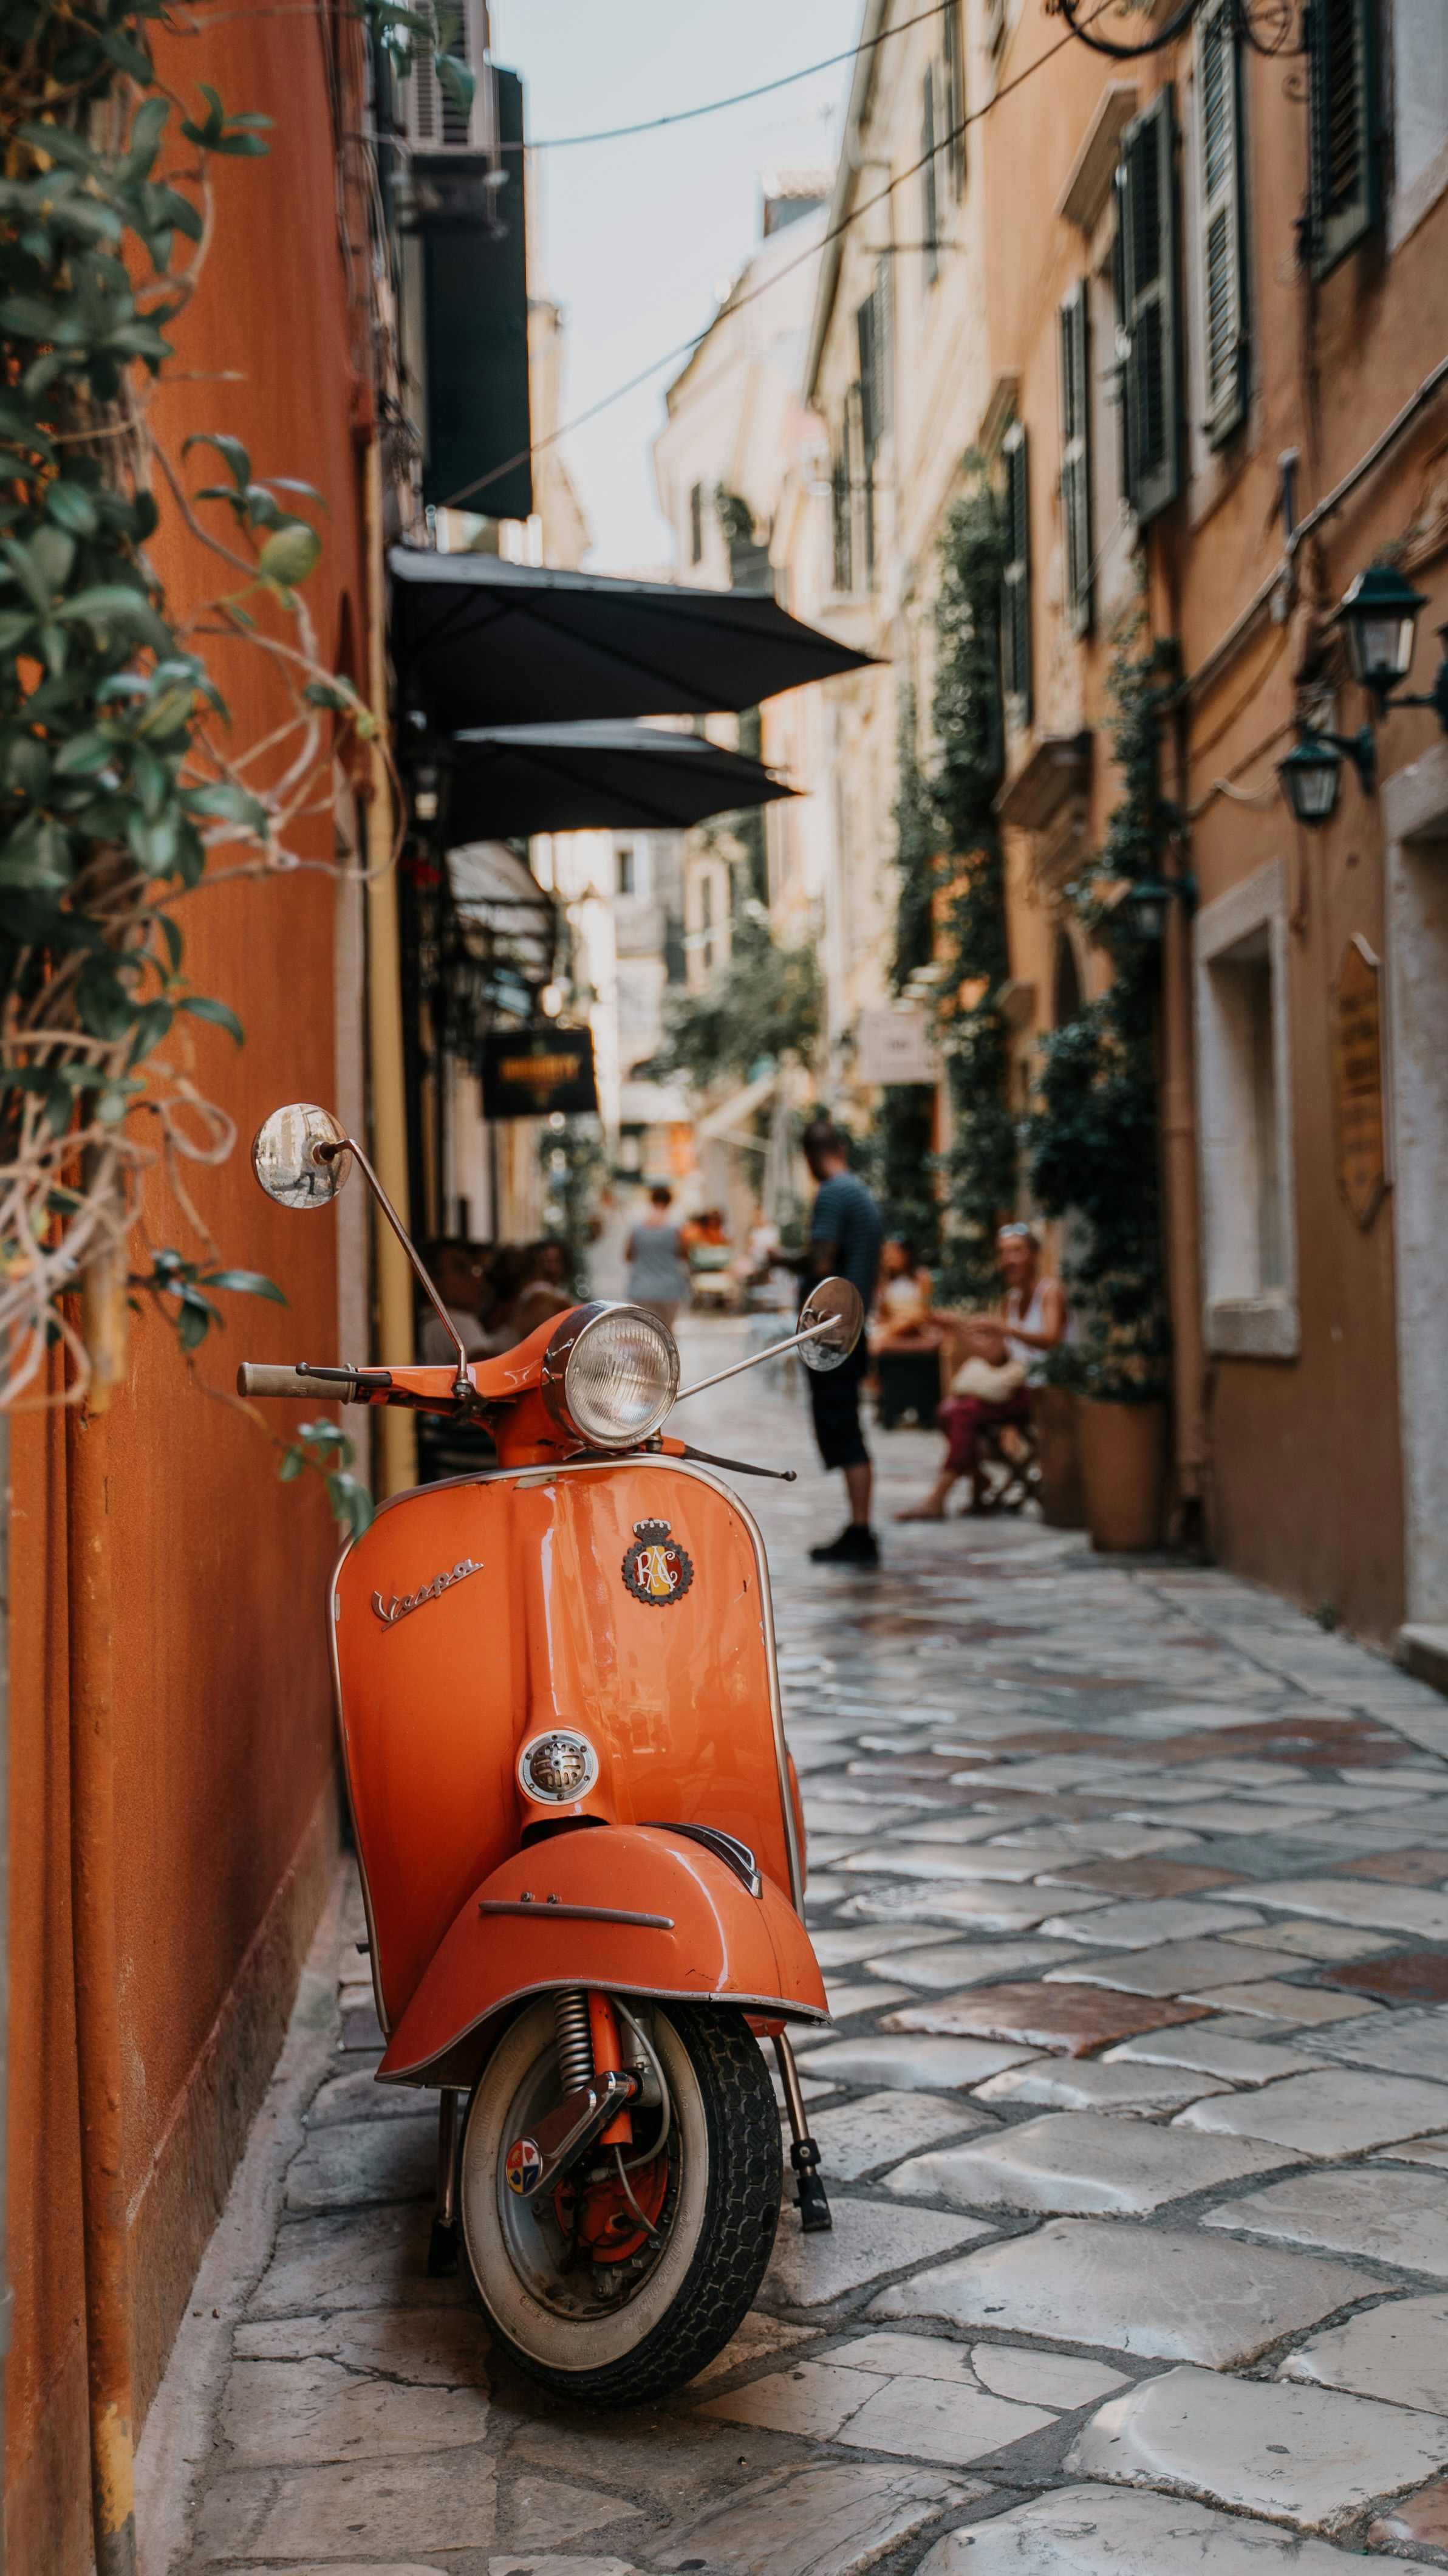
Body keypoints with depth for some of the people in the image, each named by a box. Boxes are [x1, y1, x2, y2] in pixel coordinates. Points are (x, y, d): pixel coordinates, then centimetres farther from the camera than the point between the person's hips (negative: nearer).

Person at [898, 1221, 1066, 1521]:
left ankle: (936, 1501, -29)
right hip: (1016, 1384, 7)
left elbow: (1051, 1339, -21)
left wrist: (1008, 1330, -34)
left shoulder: (1049, 1291, -3)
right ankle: (977, 1493, -19)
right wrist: (988, 1350, -6)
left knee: (966, 1412, -27)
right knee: (948, 1410, -18)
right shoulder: (1012, 1298, 19)